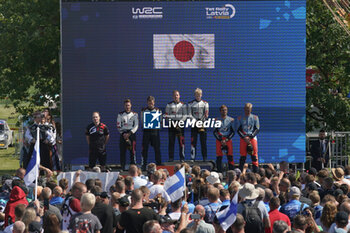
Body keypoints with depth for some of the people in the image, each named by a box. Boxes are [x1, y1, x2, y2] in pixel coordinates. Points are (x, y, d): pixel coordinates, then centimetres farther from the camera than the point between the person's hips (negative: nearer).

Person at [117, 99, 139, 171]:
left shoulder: (135, 114, 5)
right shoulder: (120, 114, 8)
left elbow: (136, 126, -1)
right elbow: (118, 126, 6)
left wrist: (129, 134, -11)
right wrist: (123, 133, -7)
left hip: (132, 134, -1)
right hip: (123, 134, 1)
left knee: (133, 151, -6)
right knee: (122, 151, -2)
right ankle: (122, 167, 3)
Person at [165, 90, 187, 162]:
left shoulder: (182, 105, 7)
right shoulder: (169, 105, 8)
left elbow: (184, 116, 4)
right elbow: (166, 115, 6)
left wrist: (179, 123, -8)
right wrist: (170, 121, -8)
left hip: (180, 124, -1)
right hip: (172, 124, 1)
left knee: (181, 141, -5)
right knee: (171, 141, 0)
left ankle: (182, 158, -2)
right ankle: (171, 157, 5)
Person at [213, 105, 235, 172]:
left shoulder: (231, 120, 7)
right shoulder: (217, 120, 6)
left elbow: (233, 132, 6)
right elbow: (215, 132, 4)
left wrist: (226, 140, -6)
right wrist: (221, 140, -7)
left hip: (228, 139, 0)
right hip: (219, 139, 0)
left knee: (230, 156, -6)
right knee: (219, 157, -3)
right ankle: (219, 172, 2)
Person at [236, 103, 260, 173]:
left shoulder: (255, 118, 8)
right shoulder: (240, 118, 9)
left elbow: (257, 129, 4)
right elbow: (238, 130, 6)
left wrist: (250, 137, -10)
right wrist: (244, 137, -9)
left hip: (253, 137, 0)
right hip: (243, 138, 0)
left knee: (254, 156, -5)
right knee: (243, 156, -4)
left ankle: (255, 172, -3)